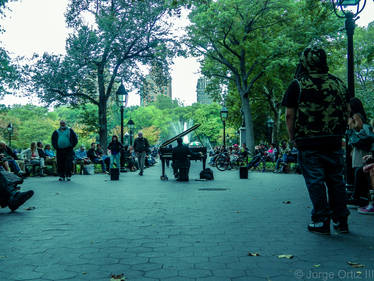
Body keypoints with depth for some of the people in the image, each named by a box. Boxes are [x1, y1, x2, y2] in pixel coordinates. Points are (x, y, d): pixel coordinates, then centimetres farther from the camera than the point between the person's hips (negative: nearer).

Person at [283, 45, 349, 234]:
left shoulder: (297, 85, -5)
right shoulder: (338, 83, 9)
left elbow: (289, 115, -7)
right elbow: (347, 113, 14)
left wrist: (293, 138, 4)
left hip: (309, 143, -4)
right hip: (334, 142, 4)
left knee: (315, 182, 3)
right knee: (336, 180, 13)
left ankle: (321, 222, 8)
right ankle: (341, 221, 19)